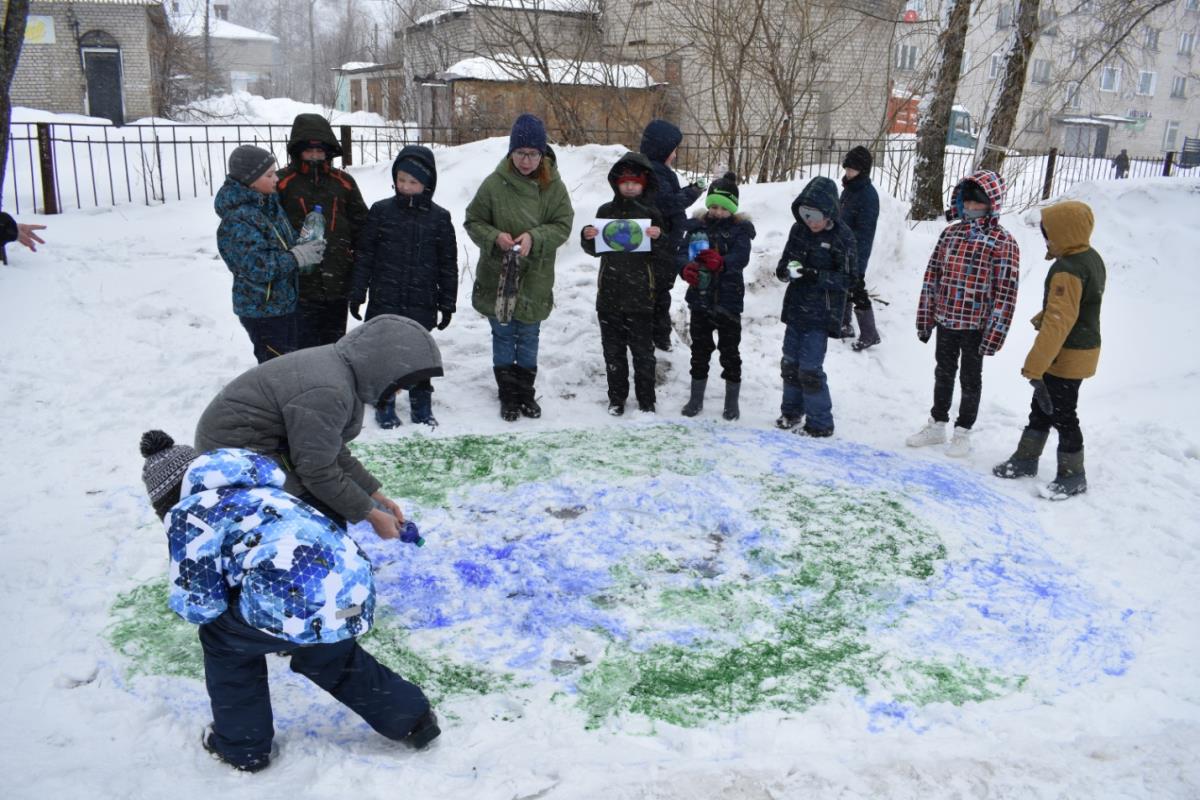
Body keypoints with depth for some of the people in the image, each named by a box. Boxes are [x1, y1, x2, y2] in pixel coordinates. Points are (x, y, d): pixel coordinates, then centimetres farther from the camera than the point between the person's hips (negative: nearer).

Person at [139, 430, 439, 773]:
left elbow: (198, 603, 9)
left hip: (301, 604, -8)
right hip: (355, 589, 8)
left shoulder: (187, 513, 9)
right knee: (328, 655, 39)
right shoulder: (257, 490, 31)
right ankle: (414, 718, 42)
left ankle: (243, 746, 36)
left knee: (223, 638, 24)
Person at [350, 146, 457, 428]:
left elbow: (448, 264, 4)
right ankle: (384, 404, 24)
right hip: (384, 302, 0)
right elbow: (364, 255, 2)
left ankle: (421, 405, 25)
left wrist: (447, 304, 4)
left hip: (421, 307, 0)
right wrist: (357, 294, 1)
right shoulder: (381, 211, -2)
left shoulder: (439, 218, -1)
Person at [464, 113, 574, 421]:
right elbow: (473, 222, -2)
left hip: (535, 279, 1)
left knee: (528, 338, 14)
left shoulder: (553, 186, -7)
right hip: (497, 277, -1)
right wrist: (495, 237, -21)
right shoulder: (494, 183, -11)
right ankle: (508, 394, 25)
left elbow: (563, 225, -6)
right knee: (503, 337, 11)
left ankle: (526, 392, 31)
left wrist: (534, 237, -22)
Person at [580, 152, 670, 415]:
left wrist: (658, 238, -21)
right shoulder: (606, 211, 5)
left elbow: (667, 257, -3)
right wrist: (587, 237, -4)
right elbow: (594, 250, 17)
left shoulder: (651, 214, -3)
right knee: (613, 349, 11)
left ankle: (646, 399, 19)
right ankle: (616, 397, 24)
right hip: (609, 293, 3)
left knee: (642, 350, 6)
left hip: (640, 295, -3)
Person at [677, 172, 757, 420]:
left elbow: (741, 257, -21)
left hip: (728, 300, -3)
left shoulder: (740, 229, -6)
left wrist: (720, 262, -41)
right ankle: (696, 399, 28)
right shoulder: (697, 226, 1)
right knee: (699, 350, 14)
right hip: (699, 298, 3)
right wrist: (687, 268, -31)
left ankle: (732, 402, 22)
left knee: (730, 351, 8)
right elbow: (683, 252, -8)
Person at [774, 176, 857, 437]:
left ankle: (820, 424, 6)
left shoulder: (842, 236, -12)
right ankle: (792, 412, 32)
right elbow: (785, 261, 12)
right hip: (796, 308, 6)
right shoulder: (799, 229, 3)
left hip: (821, 313, -6)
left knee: (810, 368, -7)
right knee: (790, 363, 14)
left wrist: (817, 276, -25)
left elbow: (848, 278, -11)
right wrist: (784, 270, -12)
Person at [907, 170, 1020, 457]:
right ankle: (937, 425, 32)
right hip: (945, 320, 5)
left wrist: (994, 334, -15)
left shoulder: (1003, 242, -12)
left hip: (976, 326, -4)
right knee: (943, 374, 17)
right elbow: (933, 274, 7)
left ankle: (963, 432, 24)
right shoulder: (950, 232, 3)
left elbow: (1005, 291, -13)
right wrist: (925, 318, 6)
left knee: (970, 379, 11)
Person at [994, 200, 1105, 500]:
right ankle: (1026, 459, 33)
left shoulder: (1067, 270, -27)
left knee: (1061, 415, 4)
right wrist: (1041, 318, 25)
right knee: (1041, 406, 20)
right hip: (1082, 350, 10)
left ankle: (1073, 476, 19)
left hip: (1066, 357, -10)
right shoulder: (1092, 258, 5)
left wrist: (1034, 367, -32)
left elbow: (1058, 323, -32)